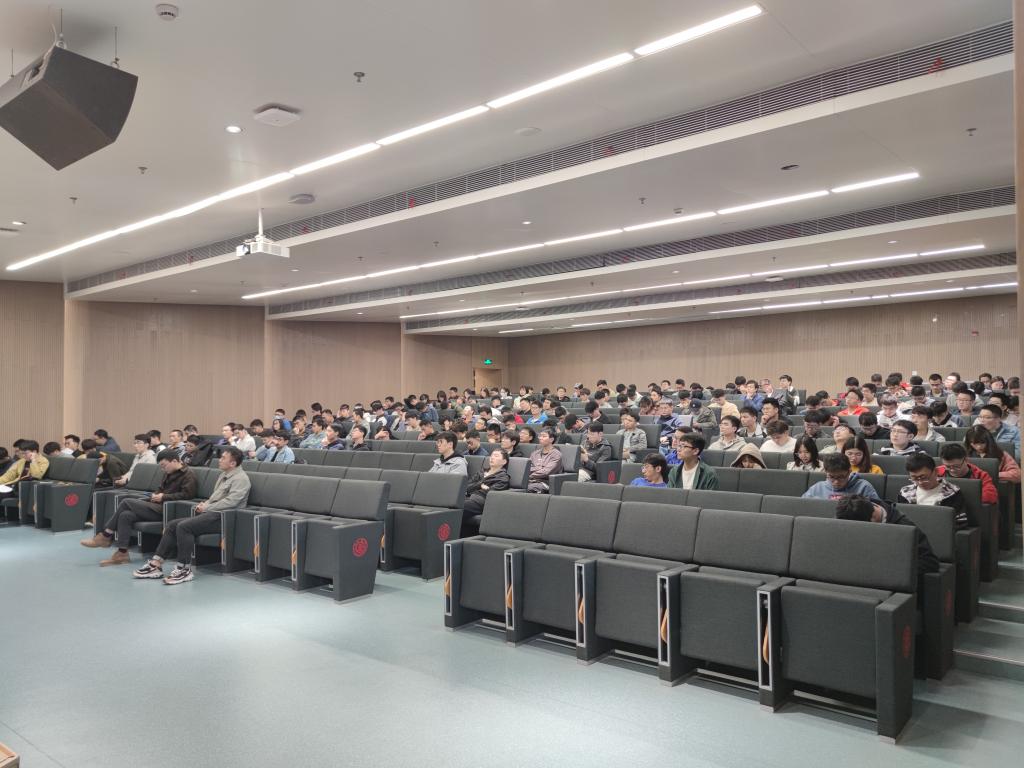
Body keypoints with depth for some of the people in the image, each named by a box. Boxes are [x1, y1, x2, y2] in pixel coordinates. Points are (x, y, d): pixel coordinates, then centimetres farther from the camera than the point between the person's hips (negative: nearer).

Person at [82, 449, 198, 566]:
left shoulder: (188, 474, -6)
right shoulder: (169, 473, 22)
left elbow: (187, 494, -17)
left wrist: (164, 497, -13)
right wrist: (155, 496, 6)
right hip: (158, 506, 9)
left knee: (126, 502, -14)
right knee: (125, 515, -13)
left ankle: (105, 536, -5)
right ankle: (122, 554, -13)